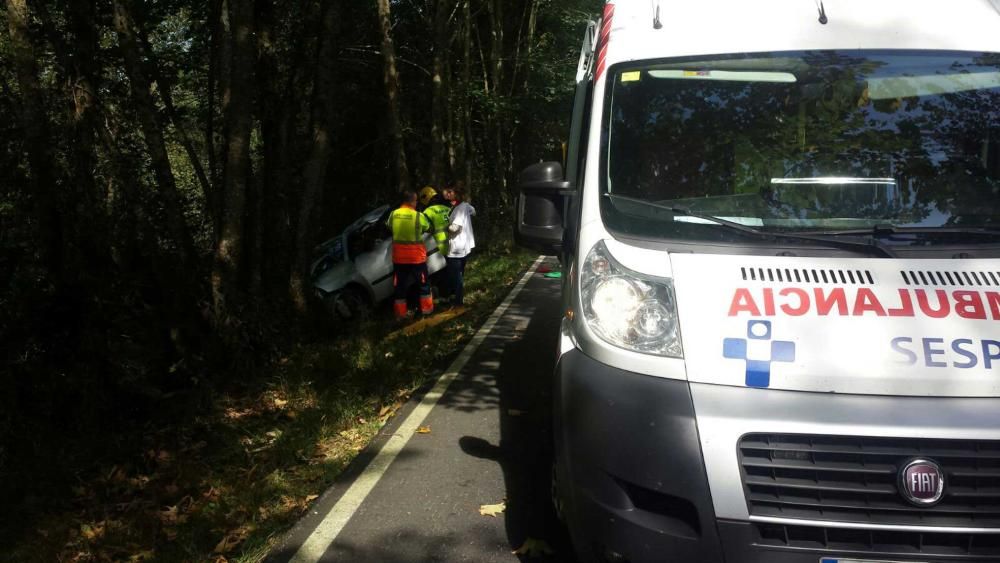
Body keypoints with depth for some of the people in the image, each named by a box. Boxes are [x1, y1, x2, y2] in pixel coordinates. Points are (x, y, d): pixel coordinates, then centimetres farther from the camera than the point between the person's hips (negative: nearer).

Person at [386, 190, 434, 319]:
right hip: (416, 256, -3)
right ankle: (426, 308, 24)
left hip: (399, 257, 3)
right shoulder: (418, 216, -15)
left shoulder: (393, 215, -5)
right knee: (424, 283, 16)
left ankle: (400, 313, 14)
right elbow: (428, 228, 3)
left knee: (400, 285, 11)